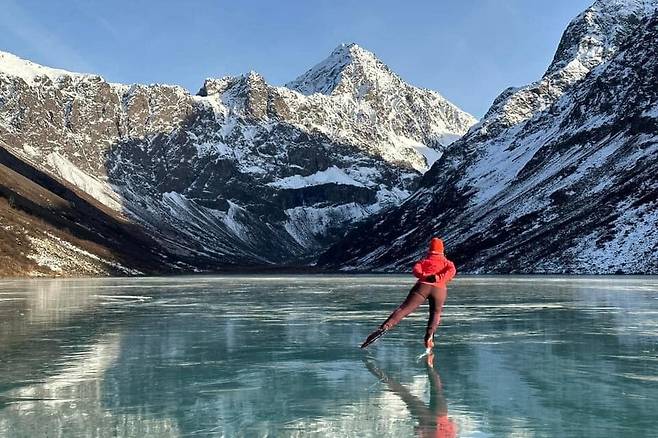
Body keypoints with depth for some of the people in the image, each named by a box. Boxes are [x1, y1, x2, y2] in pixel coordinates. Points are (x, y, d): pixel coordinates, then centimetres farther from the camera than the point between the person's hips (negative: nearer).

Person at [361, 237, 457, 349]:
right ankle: (429, 337, 2)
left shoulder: (424, 261, 30)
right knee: (435, 313, 23)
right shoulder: (447, 262, 29)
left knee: (404, 308, -12)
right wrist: (439, 278, -7)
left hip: (423, 286, 0)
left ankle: (384, 328, -32)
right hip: (439, 289, 0)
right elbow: (452, 271, 4)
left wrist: (424, 276, -7)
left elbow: (416, 270, 6)